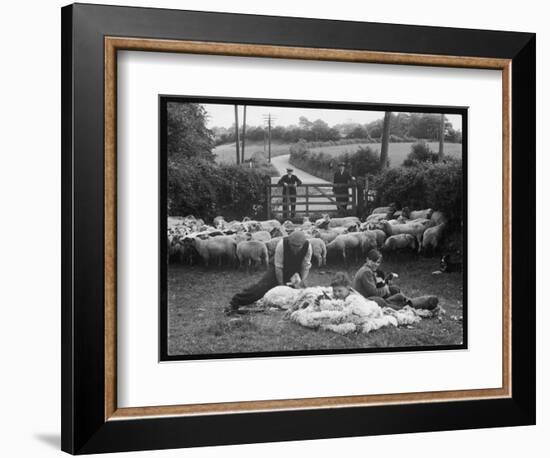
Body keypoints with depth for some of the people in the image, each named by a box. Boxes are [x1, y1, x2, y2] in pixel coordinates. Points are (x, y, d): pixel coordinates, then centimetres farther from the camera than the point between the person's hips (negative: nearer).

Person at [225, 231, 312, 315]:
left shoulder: (307, 246, -25)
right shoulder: (282, 244, -32)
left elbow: (306, 266, -14)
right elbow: (278, 267, -26)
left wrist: (303, 280, -31)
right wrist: (281, 285, -24)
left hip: (295, 272, 4)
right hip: (277, 270, -4)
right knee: (262, 286, -16)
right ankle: (234, 303, -17)